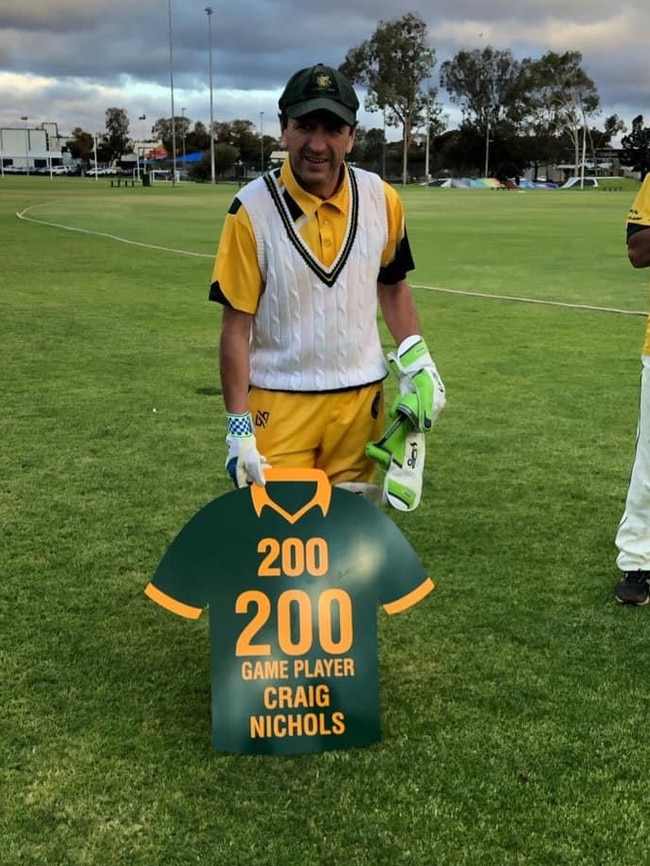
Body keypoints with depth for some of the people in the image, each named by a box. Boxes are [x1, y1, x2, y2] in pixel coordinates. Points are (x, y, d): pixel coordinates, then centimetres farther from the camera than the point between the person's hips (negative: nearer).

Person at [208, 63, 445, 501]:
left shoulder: (381, 199, -2)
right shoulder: (252, 209, -12)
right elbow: (236, 325, -9)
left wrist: (416, 357, 1)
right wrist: (239, 426, -11)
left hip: (361, 400, 3)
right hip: (279, 405, -3)